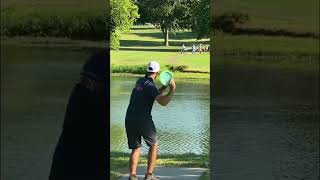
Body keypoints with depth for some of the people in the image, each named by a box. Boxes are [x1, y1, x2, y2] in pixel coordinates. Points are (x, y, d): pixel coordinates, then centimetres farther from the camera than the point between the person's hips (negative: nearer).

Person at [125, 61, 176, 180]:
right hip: (143, 120, -6)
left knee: (135, 148, 12)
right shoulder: (150, 86, -9)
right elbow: (163, 102, -20)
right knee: (154, 144, 13)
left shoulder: (140, 81, 16)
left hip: (129, 119, 6)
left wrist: (164, 87, 26)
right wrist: (172, 90, -9)